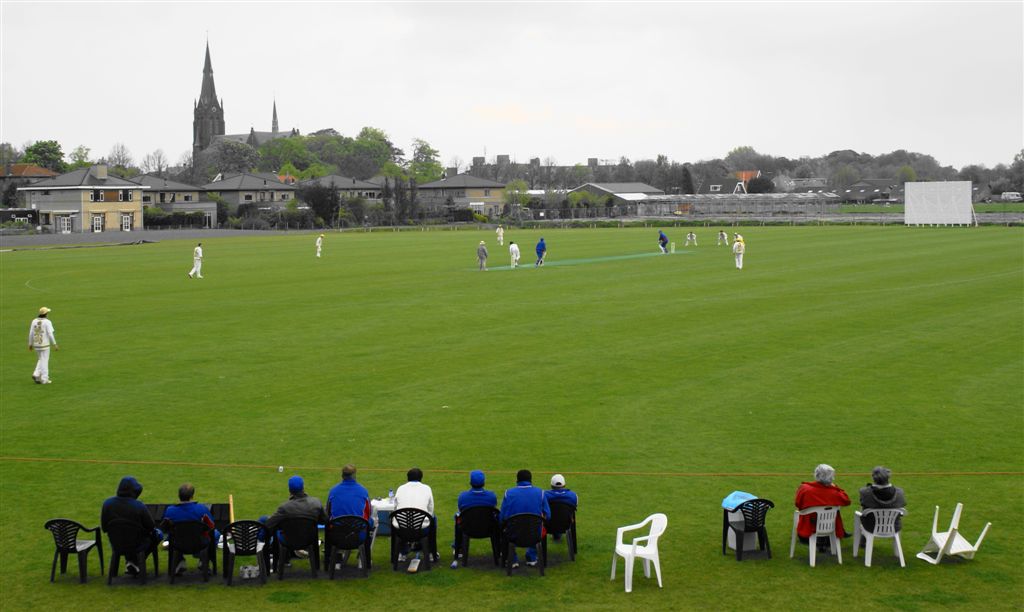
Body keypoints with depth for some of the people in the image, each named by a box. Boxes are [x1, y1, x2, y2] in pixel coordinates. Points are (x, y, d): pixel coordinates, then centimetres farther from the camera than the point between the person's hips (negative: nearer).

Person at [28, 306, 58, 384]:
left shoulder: (34, 321, 3)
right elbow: (50, 334, -16)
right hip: (45, 345, -5)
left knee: (40, 360, 20)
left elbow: (31, 333, 5)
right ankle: (44, 379, 4)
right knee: (44, 361, 2)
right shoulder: (47, 322, -13)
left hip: (36, 345, 5)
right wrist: (55, 345, -10)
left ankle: (36, 375, 3)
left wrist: (30, 344, 14)